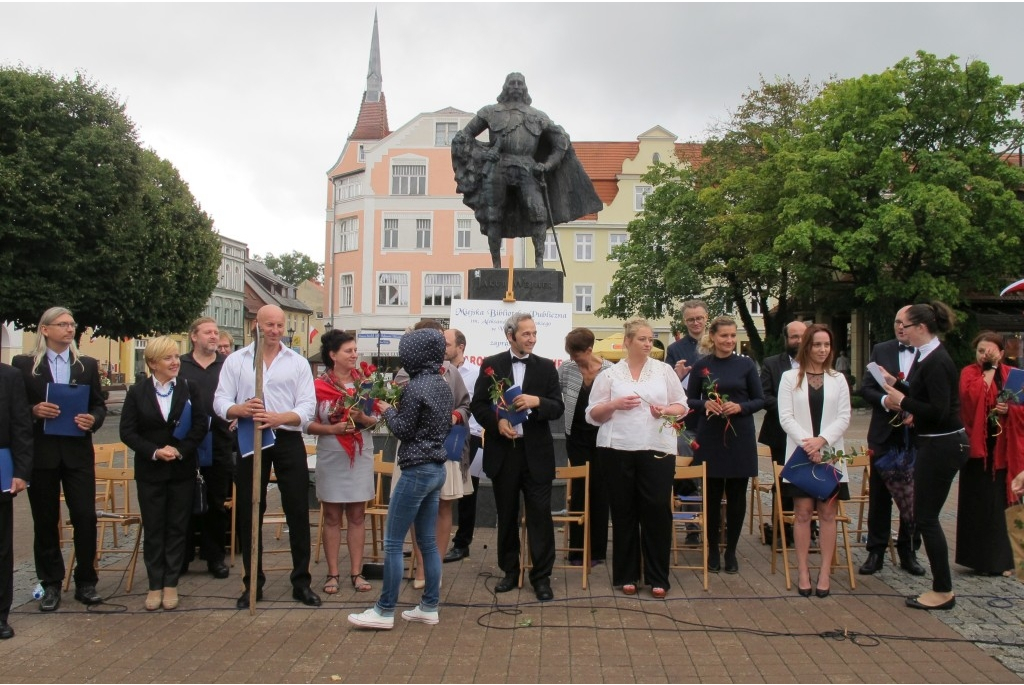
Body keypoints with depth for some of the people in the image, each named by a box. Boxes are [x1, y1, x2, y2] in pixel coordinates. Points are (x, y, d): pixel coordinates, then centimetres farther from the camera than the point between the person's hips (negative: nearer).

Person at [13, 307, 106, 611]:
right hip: (40, 454, -1)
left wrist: (93, 420, -11)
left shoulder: (87, 365, 8)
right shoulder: (23, 365, 2)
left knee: (85, 517, -1)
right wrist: (34, 411, -17)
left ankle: (85, 582, 11)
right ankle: (51, 584, 20)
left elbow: (99, 405, 9)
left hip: (78, 452, 1)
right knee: (45, 521, 8)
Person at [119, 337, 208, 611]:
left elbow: (200, 425, -4)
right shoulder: (137, 392, -1)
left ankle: (171, 584, 16)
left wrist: (181, 450, -16)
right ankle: (155, 585, 16)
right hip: (150, 472, 0)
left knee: (177, 527, 6)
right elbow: (127, 432, -4)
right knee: (153, 529, 6)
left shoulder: (189, 389, 0)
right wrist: (155, 451, -16)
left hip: (183, 470, 0)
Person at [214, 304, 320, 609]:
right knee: (248, 513, 6)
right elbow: (220, 401, 0)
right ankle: (253, 583, 19)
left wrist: (279, 417, -21)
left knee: (297, 511, 1)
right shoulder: (236, 360, 8)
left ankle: (301, 582, 13)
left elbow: (307, 407, -2)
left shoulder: (298, 363, 7)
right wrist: (240, 409, -23)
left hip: (288, 440, 0)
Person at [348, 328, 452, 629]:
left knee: (393, 543, 0)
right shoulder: (443, 386, 8)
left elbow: (403, 430, -12)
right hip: (437, 469, 9)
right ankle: (430, 607, 19)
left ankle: (384, 611, 6)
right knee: (428, 541, 13)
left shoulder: (415, 387, -17)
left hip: (417, 470, -9)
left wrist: (388, 411, 6)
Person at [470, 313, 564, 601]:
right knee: (506, 515, 11)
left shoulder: (546, 367, 4)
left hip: (536, 451, 0)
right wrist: (497, 422, -16)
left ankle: (542, 576, 10)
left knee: (540, 515, 0)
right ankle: (510, 571, 24)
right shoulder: (491, 364, 3)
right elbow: (477, 405, 2)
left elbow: (558, 408, 0)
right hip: (502, 450, 1)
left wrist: (537, 401, -20)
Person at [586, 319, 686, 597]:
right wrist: (615, 404, -12)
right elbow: (592, 414, 5)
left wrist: (666, 410, -8)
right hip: (618, 450, 0)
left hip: (657, 449, 1)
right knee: (624, 511, 6)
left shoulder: (665, 371, 10)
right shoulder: (609, 374, 5)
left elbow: (682, 406, 12)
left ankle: (657, 577, 10)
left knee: (657, 510, -1)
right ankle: (626, 575, 18)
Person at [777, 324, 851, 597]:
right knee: (802, 512, 0)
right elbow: (785, 416, -3)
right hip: (800, 453, -1)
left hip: (830, 454, 2)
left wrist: (821, 440, -13)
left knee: (827, 513, 3)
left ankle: (825, 572, 8)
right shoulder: (790, 377, 3)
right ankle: (802, 571, 7)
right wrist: (805, 441, -16)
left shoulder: (838, 379, 8)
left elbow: (844, 417, 1)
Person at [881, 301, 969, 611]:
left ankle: (943, 591, 9)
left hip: (942, 446, -10)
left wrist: (903, 401, -14)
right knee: (925, 516, 14)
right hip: (936, 444, 10)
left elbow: (939, 411, -24)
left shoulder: (936, 362, -19)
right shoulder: (929, 357, 11)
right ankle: (941, 588, 22)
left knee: (926, 517, -2)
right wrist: (898, 388, 6)